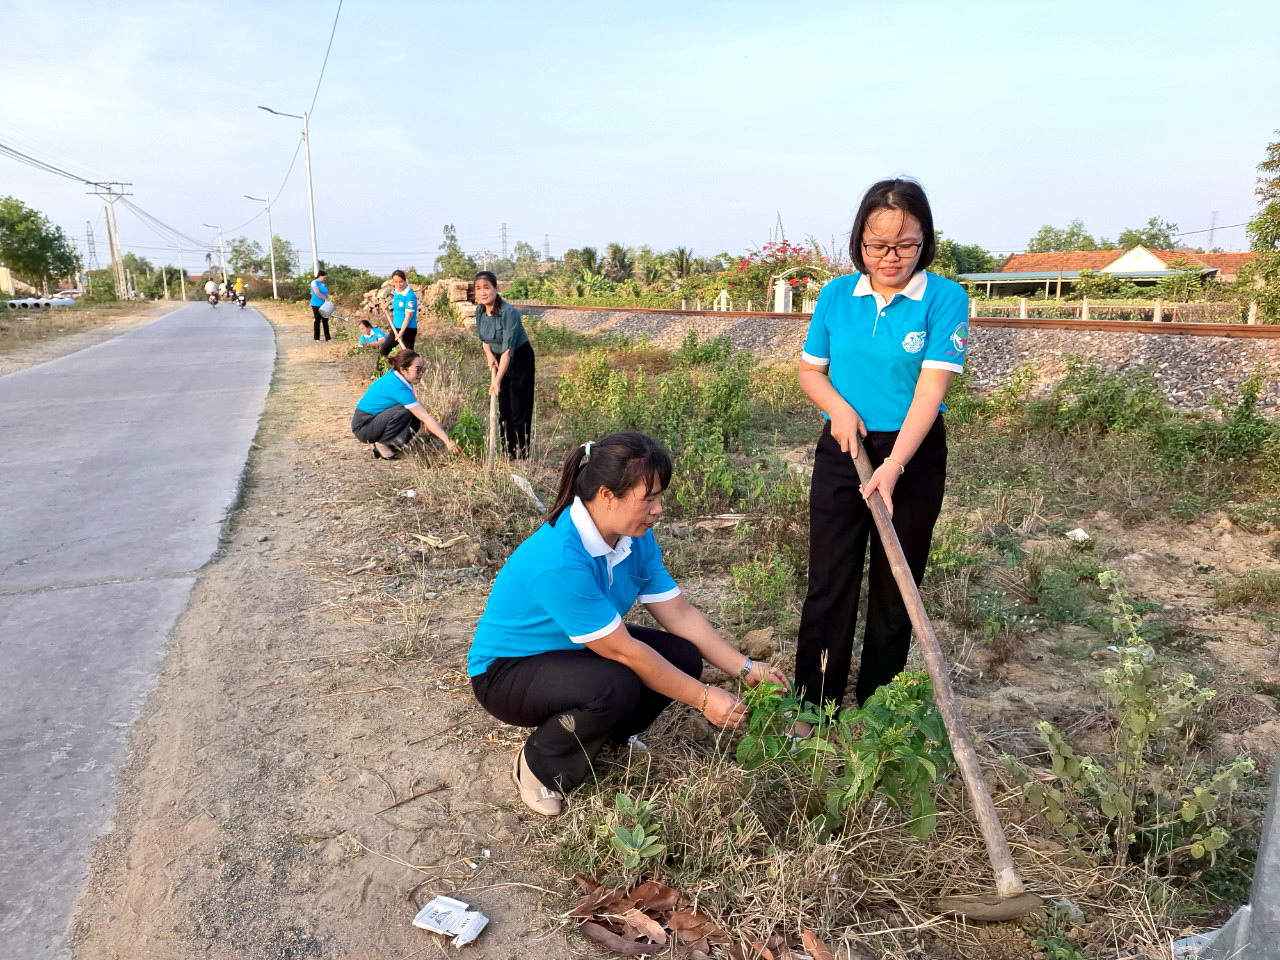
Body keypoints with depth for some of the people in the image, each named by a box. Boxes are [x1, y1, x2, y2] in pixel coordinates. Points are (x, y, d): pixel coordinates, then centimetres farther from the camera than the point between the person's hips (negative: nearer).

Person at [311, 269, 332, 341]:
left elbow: (326, 294, 15)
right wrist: (325, 299, -15)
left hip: (324, 305, 6)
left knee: (325, 321, 5)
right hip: (316, 305, -6)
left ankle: (327, 337, 9)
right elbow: (317, 293, -19)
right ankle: (317, 338, 5)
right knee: (317, 321, -1)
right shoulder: (314, 283, -6)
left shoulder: (324, 284, 14)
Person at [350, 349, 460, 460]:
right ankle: (382, 444, -12)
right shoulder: (398, 388, -28)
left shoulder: (394, 375, -4)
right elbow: (425, 417, -30)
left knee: (416, 416, -1)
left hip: (374, 419, 9)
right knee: (405, 412, -27)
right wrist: (447, 441, -29)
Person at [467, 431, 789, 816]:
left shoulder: (635, 538, -11)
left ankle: (605, 738, 13)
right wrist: (702, 698, -23)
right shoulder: (559, 561, -36)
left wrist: (745, 668, -12)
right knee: (614, 687, -35)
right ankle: (537, 765, -6)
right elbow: (623, 651, -30)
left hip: (572, 653, 8)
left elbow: (680, 614, -5)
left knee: (684, 657, -9)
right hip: (506, 670, -8)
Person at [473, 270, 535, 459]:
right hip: (499, 359, 7)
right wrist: (489, 354, -10)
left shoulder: (509, 312, -28)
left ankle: (522, 456, 5)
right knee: (503, 408, 11)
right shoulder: (479, 310, -7)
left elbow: (508, 349, -31)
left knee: (519, 409, -4)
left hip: (520, 358, -7)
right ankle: (508, 454, 21)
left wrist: (498, 380, -35)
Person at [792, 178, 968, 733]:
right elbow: (810, 370, 9)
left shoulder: (945, 299, -10)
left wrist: (893, 466, -27)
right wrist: (839, 407, -12)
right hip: (842, 450, 2)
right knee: (829, 579, 3)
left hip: (913, 453, -2)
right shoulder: (837, 296, 1)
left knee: (895, 583, 9)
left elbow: (930, 389, -17)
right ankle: (813, 703, 16)